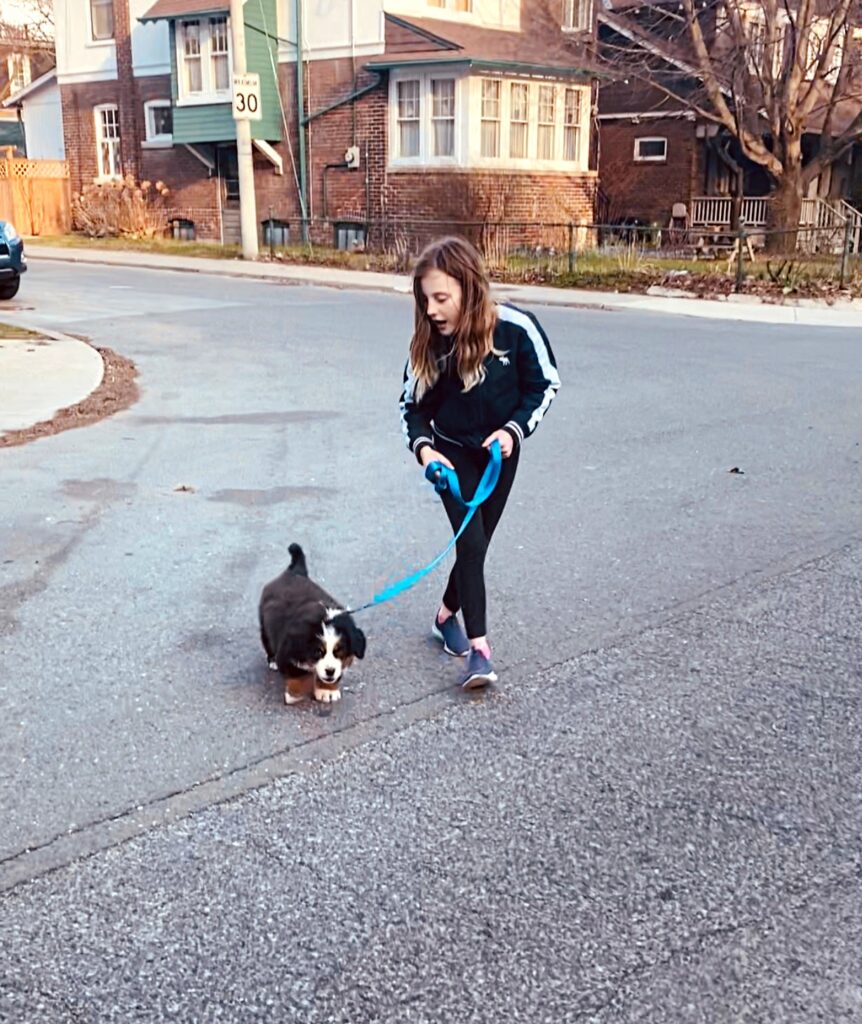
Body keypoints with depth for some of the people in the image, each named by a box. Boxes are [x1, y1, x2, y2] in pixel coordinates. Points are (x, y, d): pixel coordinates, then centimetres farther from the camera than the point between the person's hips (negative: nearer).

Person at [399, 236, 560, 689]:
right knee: (471, 542, -12)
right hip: (452, 452, 0)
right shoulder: (429, 341, -16)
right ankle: (479, 649, -9)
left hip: (499, 452, 1)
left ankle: (447, 615, 35)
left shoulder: (515, 328, -22)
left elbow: (545, 384, -8)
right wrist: (423, 447, -23)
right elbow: (412, 404, -5)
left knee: (477, 542, 11)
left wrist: (514, 428, -21)